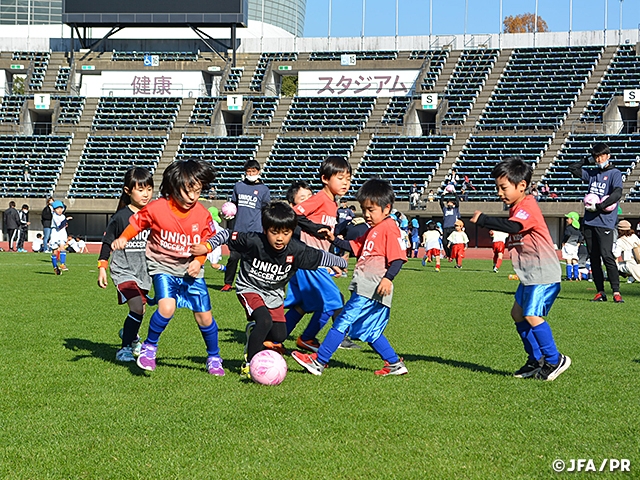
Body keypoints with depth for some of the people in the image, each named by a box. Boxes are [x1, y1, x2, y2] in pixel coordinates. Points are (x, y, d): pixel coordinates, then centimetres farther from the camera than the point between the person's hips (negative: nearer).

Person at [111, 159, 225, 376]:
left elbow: (207, 242, 4)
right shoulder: (157, 208, -17)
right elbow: (137, 222, -1)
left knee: (204, 316, 1)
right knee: (166, 307, -26)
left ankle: (214, 358, 25)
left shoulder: (202, 214, -10)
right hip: (163, 267, -2)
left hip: (190, 270, 3)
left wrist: (198, 261, -12)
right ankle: (149, 347, 0)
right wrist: (123, 238, -17)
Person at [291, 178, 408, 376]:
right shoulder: (373, 230, 21)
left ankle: (319, 361, -8)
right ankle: (395, 364, 20)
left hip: (372, 288, -10)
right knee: (370, 331, 14)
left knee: (343, 321, -9)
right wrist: (334, 240, 15)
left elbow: (398, 258, -17)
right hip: (364, 288, 10)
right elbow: (355, 246, 27)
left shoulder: (389, 228, -9)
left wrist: (388, 278, -29)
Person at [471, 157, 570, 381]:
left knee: (531, 315, -16)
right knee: (518, 312, 12)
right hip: (530, 274, 11)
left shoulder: (527, 207, -18)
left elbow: (513, 226, -37)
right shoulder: (518, 207, 14)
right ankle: (536, 359, 21)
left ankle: (554, 360, -5)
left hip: (543, 273, -11)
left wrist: (482, 220, -37)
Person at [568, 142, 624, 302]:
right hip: (589, 221, 6)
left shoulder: (615, 173, 0)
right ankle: (600, 292, 10)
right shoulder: (592, 173, 17)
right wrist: (587, 160, 17)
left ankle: (616, 292, -13)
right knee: (594, 257, 6)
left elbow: (617, 193, -14)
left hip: (605, 222, -6)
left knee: (606, 255, -15)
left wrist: (600, 206, -18)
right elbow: (572, 168, 24)